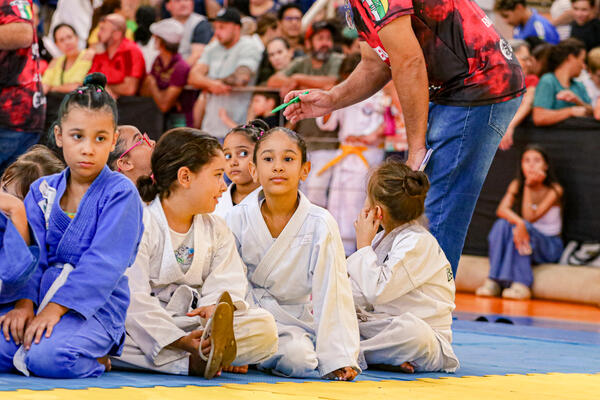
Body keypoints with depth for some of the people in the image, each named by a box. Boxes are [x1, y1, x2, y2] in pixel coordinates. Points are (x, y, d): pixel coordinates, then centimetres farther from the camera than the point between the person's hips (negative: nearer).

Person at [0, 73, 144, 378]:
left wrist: (57, 307, -22)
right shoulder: (42, 191, 13)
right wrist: (25, 302, -14)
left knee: (49, 357, -33)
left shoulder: (121, 193, -4)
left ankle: (94, 356, -1)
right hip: (41, 296, 5)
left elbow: (103, 263, -13)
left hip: (95, 305, -5)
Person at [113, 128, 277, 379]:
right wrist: (180, 340, -28)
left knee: (265, 327, -18)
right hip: (147, 327, -4)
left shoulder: (216, 229, 15)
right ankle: (193, 362, -46)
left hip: (194, 325, 4)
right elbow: (134, 300, -16)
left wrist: (215, 306, -25)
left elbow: (226, 284, 2)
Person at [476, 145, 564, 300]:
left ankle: (521, 284, -33)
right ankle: (493, 281, -28)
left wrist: (529, 187, -24)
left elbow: (530, 218, -22)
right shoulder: (516, 185, 0)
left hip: (549, 246, -3)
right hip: (525, 242, 3)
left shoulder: (554, 189, -12)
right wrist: (518, 222, -40)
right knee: (502, 225, -26)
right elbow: (502, 210, -19)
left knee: (525, 227, -33)